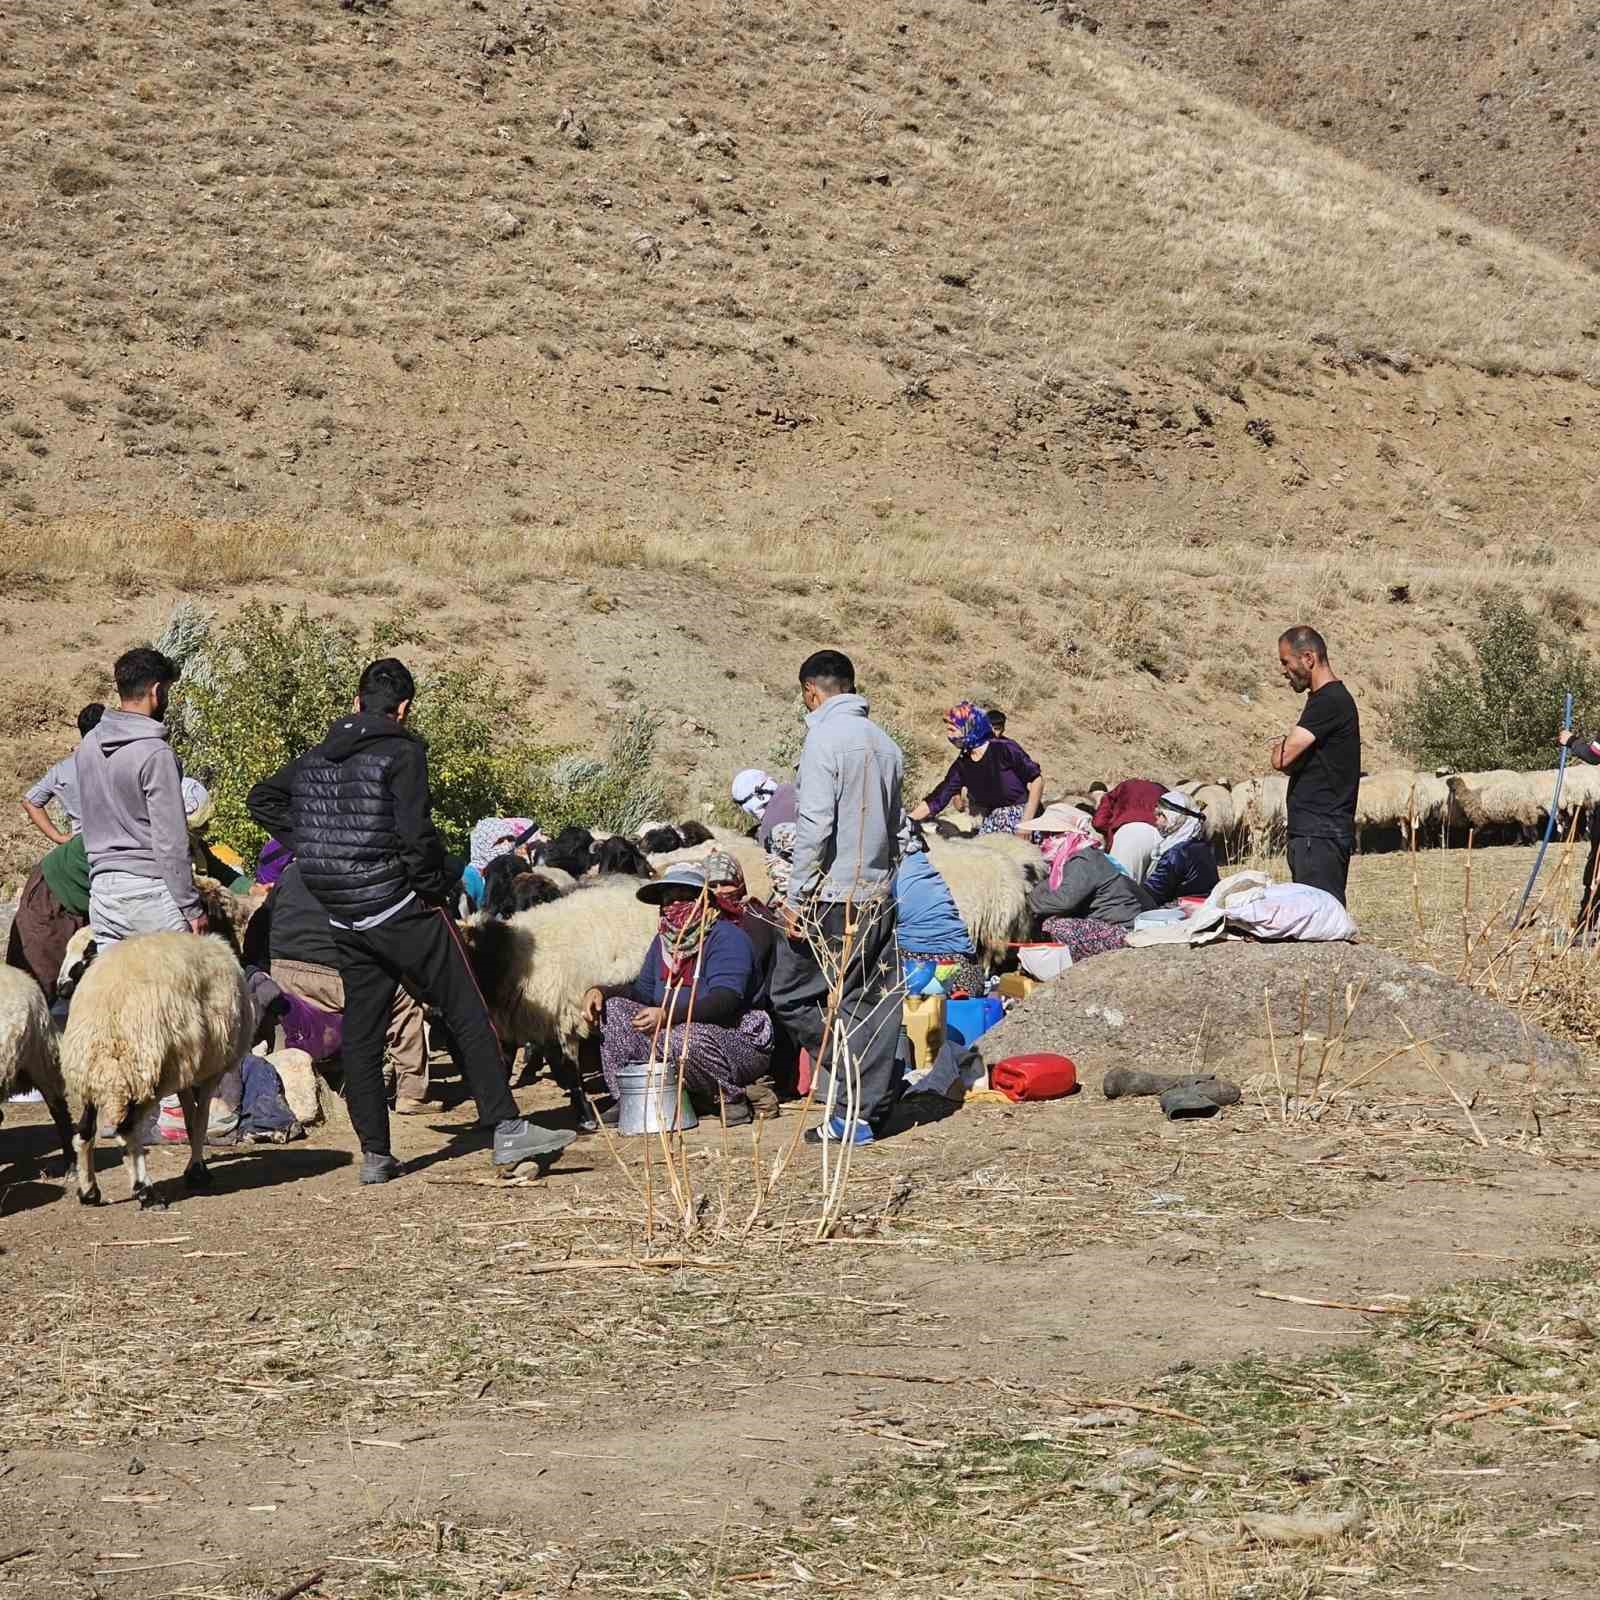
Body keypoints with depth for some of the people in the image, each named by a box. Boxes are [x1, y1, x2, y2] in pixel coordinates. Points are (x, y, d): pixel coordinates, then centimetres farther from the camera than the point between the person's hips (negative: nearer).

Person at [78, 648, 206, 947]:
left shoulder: (88, 746, 9)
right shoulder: (155, 753, -14)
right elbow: (171, 841, -15)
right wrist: (191, 908, -10)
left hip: (101, 888, 7)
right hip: (149, 889, -7)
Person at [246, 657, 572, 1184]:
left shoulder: (317, 757, 12)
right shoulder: (402, 752, -10)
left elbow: (262, 799, 23)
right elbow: (415, 833, -19)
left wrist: (311, 850, 16)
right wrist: (436, 886, -5)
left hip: (343, 919, 7)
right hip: (401, 908, -6)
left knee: (360, 1033, 10)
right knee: (467, 1017, -1)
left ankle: (374, 1154, 9)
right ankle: (506, 1130, -5)